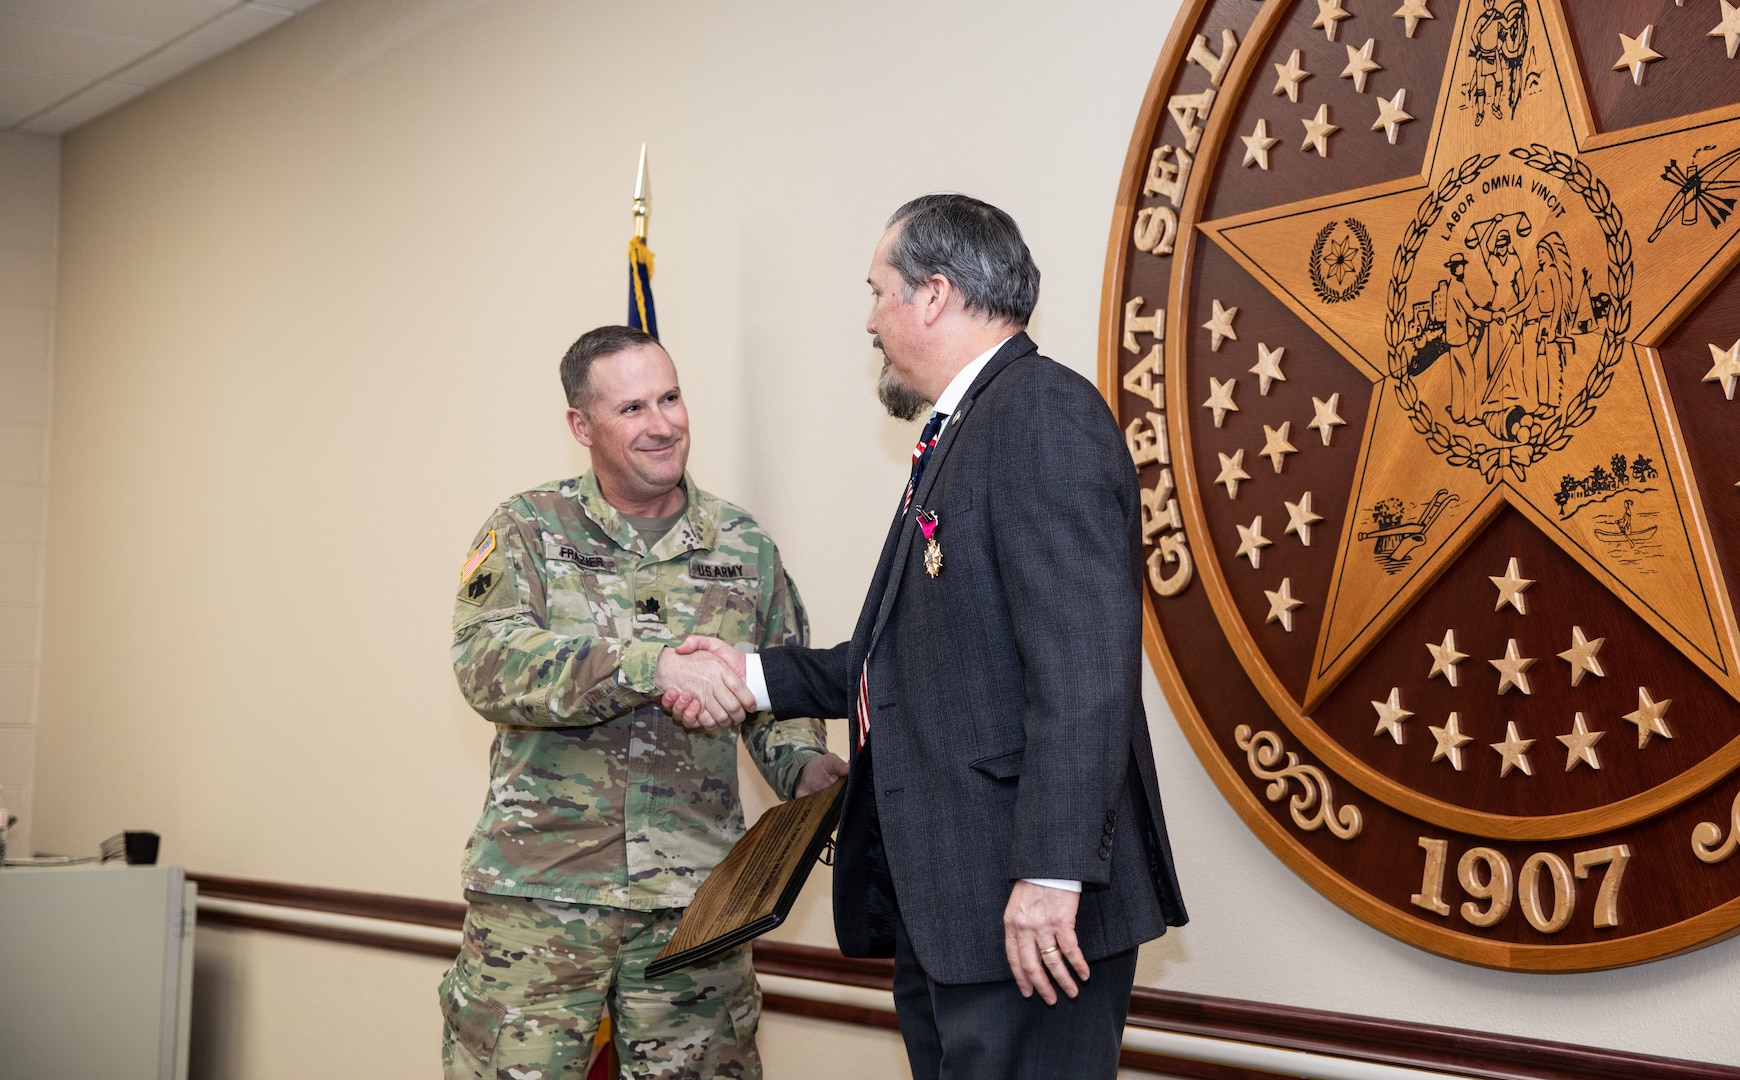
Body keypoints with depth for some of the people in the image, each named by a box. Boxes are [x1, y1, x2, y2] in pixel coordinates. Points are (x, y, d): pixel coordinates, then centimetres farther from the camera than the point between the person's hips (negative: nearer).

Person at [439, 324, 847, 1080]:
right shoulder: (528, 531, 0)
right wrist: (654, 664, -28)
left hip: (694, 898, 2)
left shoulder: (744, 546, 9)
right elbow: (489, 663, -17)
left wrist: (804, 767, -7)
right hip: (540, 888, -2)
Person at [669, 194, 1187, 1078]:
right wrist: (755, 676, 17)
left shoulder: (1043, 414, -12)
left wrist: (1051, 873, -24)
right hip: (943, 907, 10)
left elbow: (1081, 668, -21)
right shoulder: (963, 432, 19)